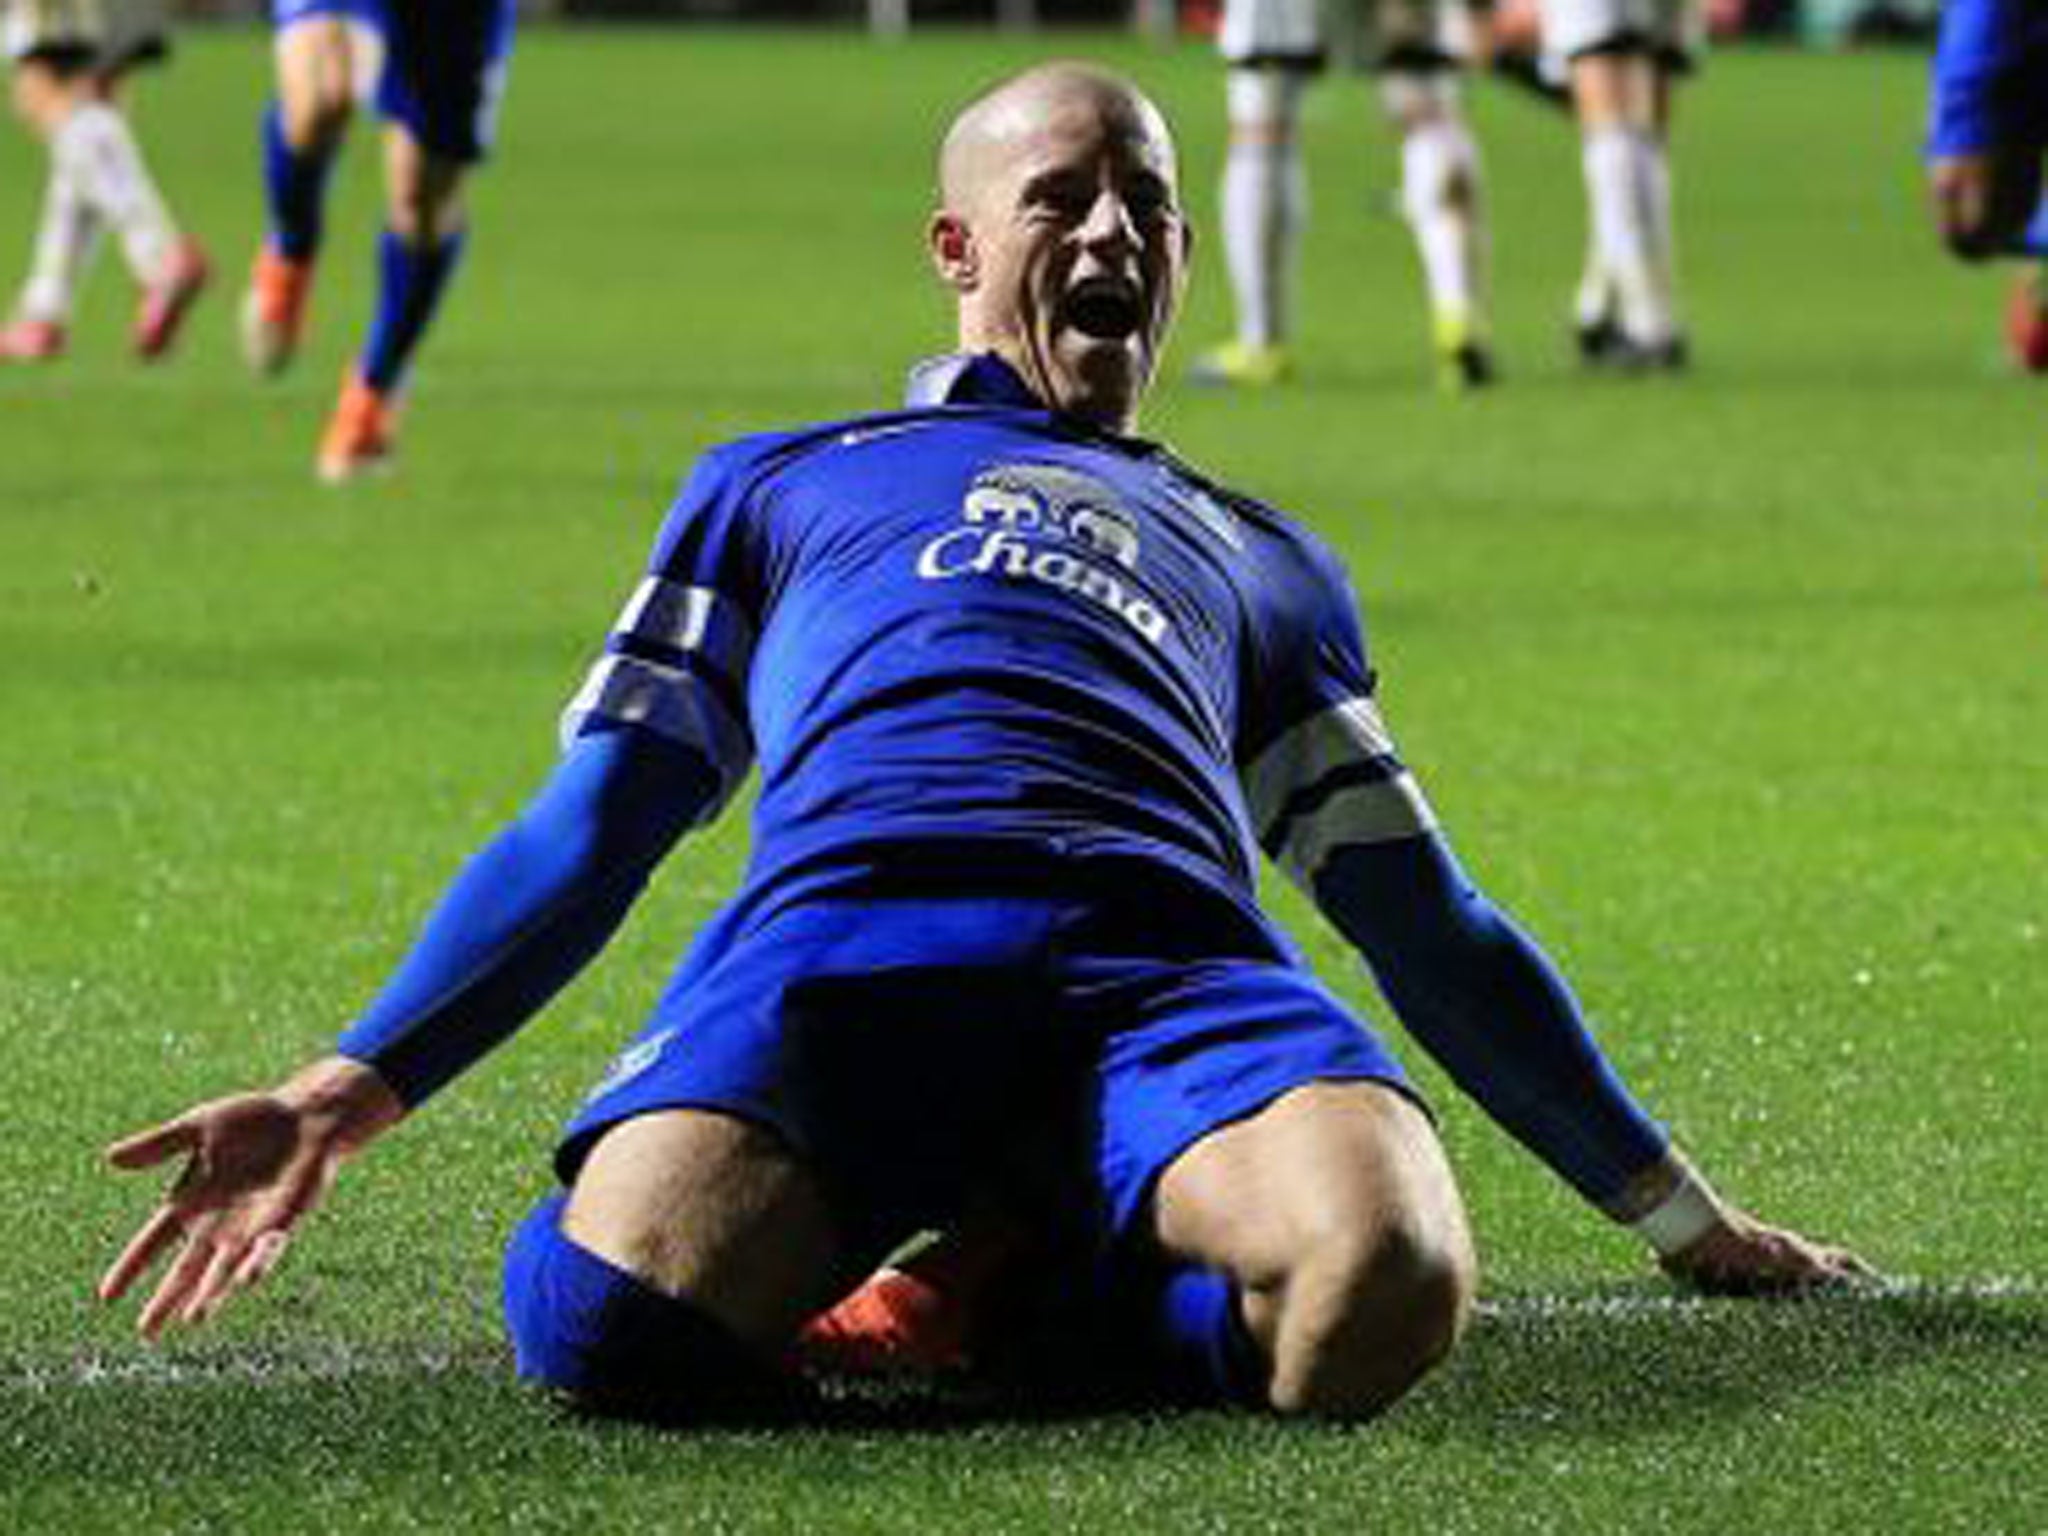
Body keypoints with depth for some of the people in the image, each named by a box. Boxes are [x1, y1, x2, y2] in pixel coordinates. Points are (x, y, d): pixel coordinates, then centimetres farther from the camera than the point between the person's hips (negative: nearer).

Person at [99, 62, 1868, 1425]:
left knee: (1381, 1284, -37)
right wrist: (358, 1082, 12)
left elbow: (1434, 929, 39)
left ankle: (1083, 1276, -5)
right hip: (846, 921, 0)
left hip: (1172, 952, 0)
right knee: (613, 1311, -35)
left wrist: (1680, 1213, 35)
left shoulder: (1261, 556, 39)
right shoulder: (781, 484, 35)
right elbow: (590, 829, 28)